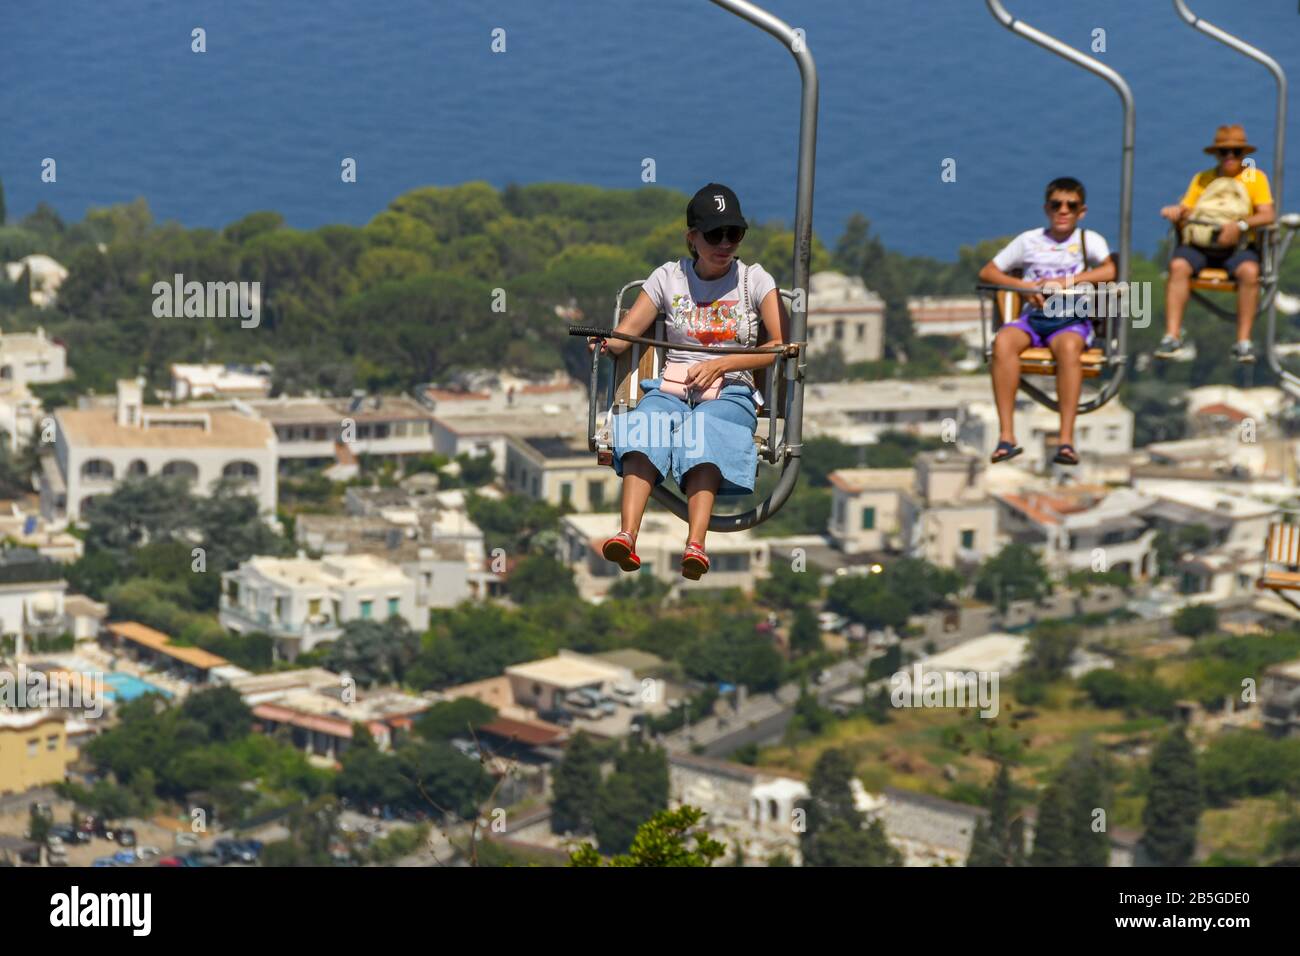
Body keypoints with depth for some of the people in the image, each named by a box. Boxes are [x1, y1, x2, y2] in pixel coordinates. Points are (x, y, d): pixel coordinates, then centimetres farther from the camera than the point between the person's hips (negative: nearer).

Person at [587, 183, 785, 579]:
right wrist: (605, 342, -18)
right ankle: (627, 536, -54)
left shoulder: (754, 280, 10)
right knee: (644, 433, -35)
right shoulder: (669, 277, 14)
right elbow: (626, 334, 7)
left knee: (704, 434, -38)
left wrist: (721, 365, -12)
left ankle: (695, 545, -58)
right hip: (670, 387, 2)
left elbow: (784, 346, -1)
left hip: (731, 393, -2)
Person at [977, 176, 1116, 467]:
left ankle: (1066, 439, -41)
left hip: (1072, 319, -2)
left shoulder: (1089, 240, 11)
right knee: (1003, 340, -33)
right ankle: (1006, 436, -35)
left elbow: (1110, 270, -8)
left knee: (1069, 346, -39)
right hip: (1033, 317, 2)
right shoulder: (1029, 240, 16)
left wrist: (1066, 282, -16)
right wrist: (1023, 285, -5)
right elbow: (987, 272, 12)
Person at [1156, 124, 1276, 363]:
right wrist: (1175, 213, -10)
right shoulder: (1202, 178, 22)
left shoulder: (1255, 177, 12)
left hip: (1238, 246, -2)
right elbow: (1186, 209, 15)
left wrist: (1240, 225, -18)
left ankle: (1243, 342, -29)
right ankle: (1172, 336, -30)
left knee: (1249, 271, -34)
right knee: (1178, 265, -29)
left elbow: (1268, 214, -1)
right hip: (1199, 244, 2)